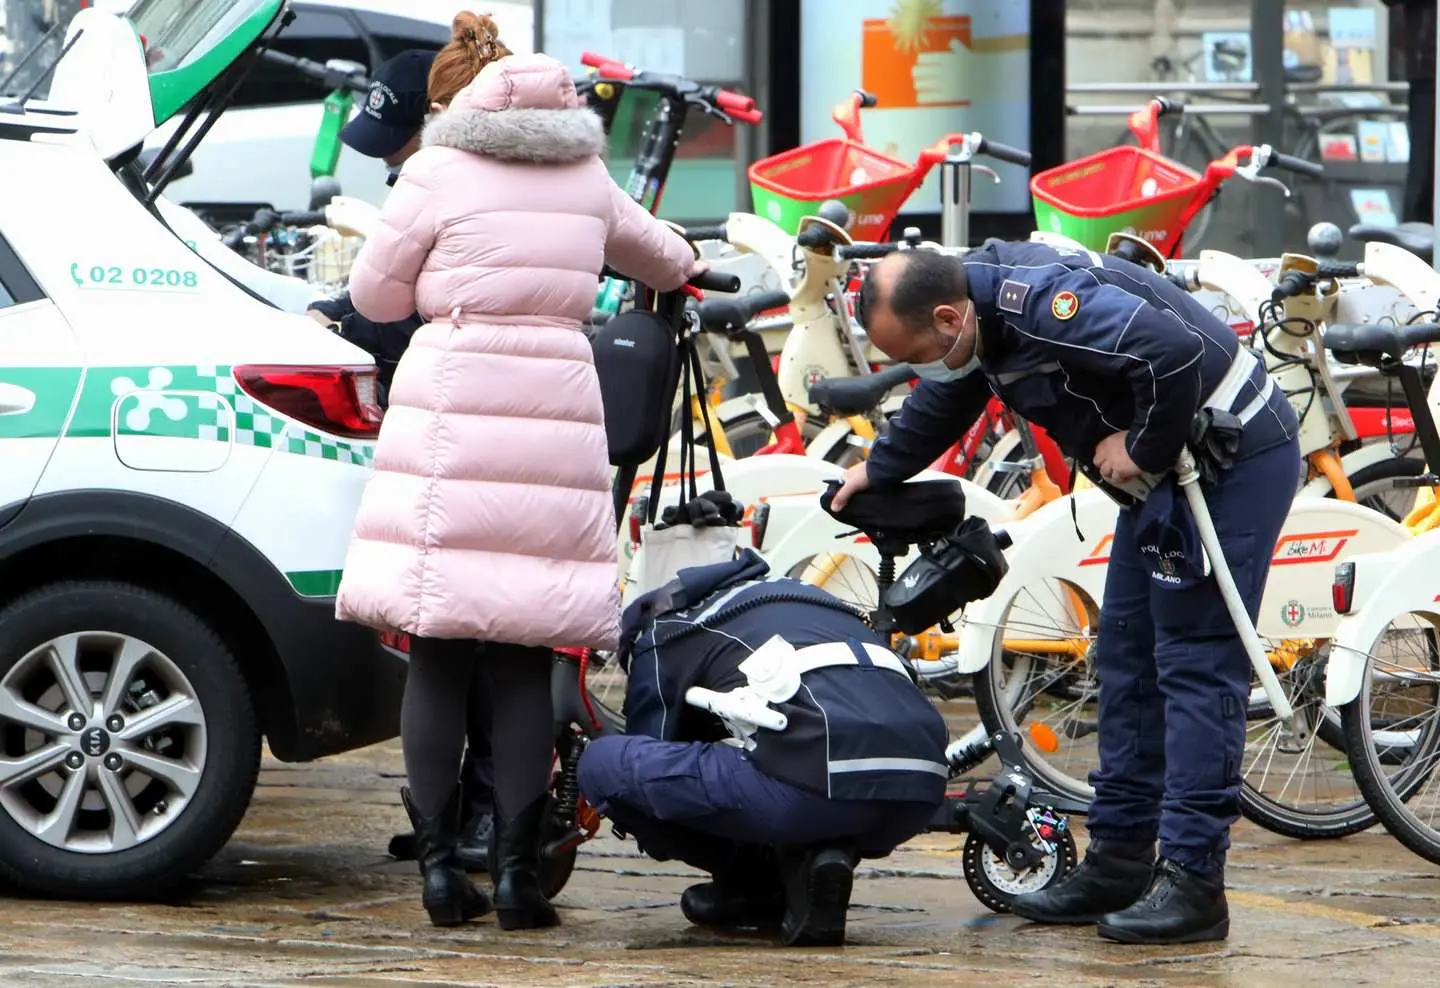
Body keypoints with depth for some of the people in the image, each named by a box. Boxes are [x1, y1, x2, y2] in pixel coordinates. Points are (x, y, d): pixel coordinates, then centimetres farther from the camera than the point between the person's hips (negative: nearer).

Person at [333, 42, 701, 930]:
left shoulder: (441, 174, 3)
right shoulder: (589, 183, 13)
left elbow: (375, 292, 6)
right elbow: (668, 260, 30)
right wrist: (681, 274, 54)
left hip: (453, 401, -2)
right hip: (557, 406, 2)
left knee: (438, 657, 2)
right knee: (525, 660, 3)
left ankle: (440, 865, 0)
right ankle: (517, 868, -2)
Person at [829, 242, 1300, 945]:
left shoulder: (1041, 302, -29)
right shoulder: (984, 315, 4)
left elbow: (1176, 352, -38)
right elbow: (941, 406, 27)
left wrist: (1141, 449, -22)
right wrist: (878, 470, 41)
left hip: (1233, 459, -10)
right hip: (1166, 468, 10)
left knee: (1196, 667, -11)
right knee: (1127, 661, 12)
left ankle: (1193, 881, -11)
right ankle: (1119, 860, 18)